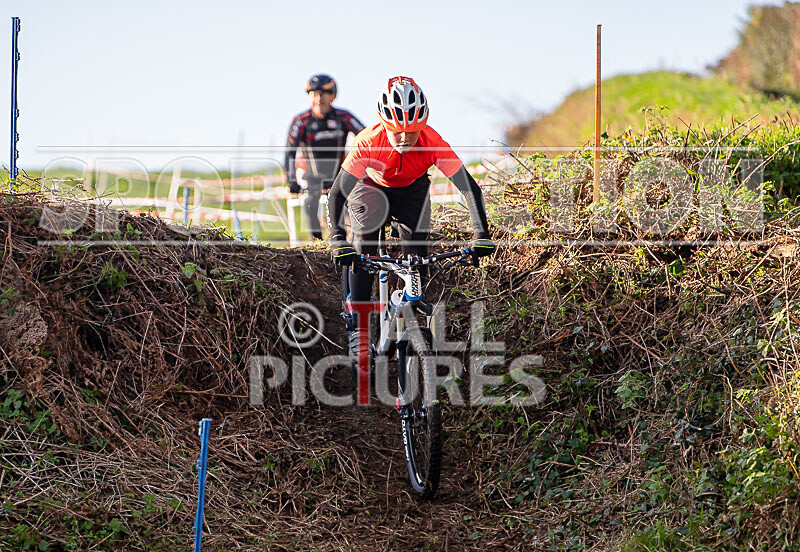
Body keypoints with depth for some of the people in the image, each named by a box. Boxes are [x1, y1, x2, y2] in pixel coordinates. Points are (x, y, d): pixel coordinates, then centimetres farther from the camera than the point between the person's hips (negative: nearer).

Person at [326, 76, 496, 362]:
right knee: (363, 245, -21)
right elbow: (337, 192, -36)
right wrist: (337, 240, -49)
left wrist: (481, 235, -41)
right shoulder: (369, 142, -37)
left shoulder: (433, 143, -34)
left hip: (412, 191, 2)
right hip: (372, 188, -1)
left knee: (417, 255, -12)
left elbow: (469, 186, -30)